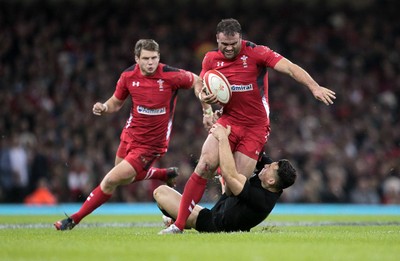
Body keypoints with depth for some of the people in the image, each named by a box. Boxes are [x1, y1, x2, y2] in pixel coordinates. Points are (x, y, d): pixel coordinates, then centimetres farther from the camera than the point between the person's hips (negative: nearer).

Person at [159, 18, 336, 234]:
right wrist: (203, 97, -8)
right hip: (228, 121, 2)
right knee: (205, 165, -17)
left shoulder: (256, 53, -12)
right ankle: (179, 224, -15)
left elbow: (290, 68, -21)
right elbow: (199, 85, 16)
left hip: (256, 127, -2)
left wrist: (314, 87, -35)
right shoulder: (211, 59, 1)